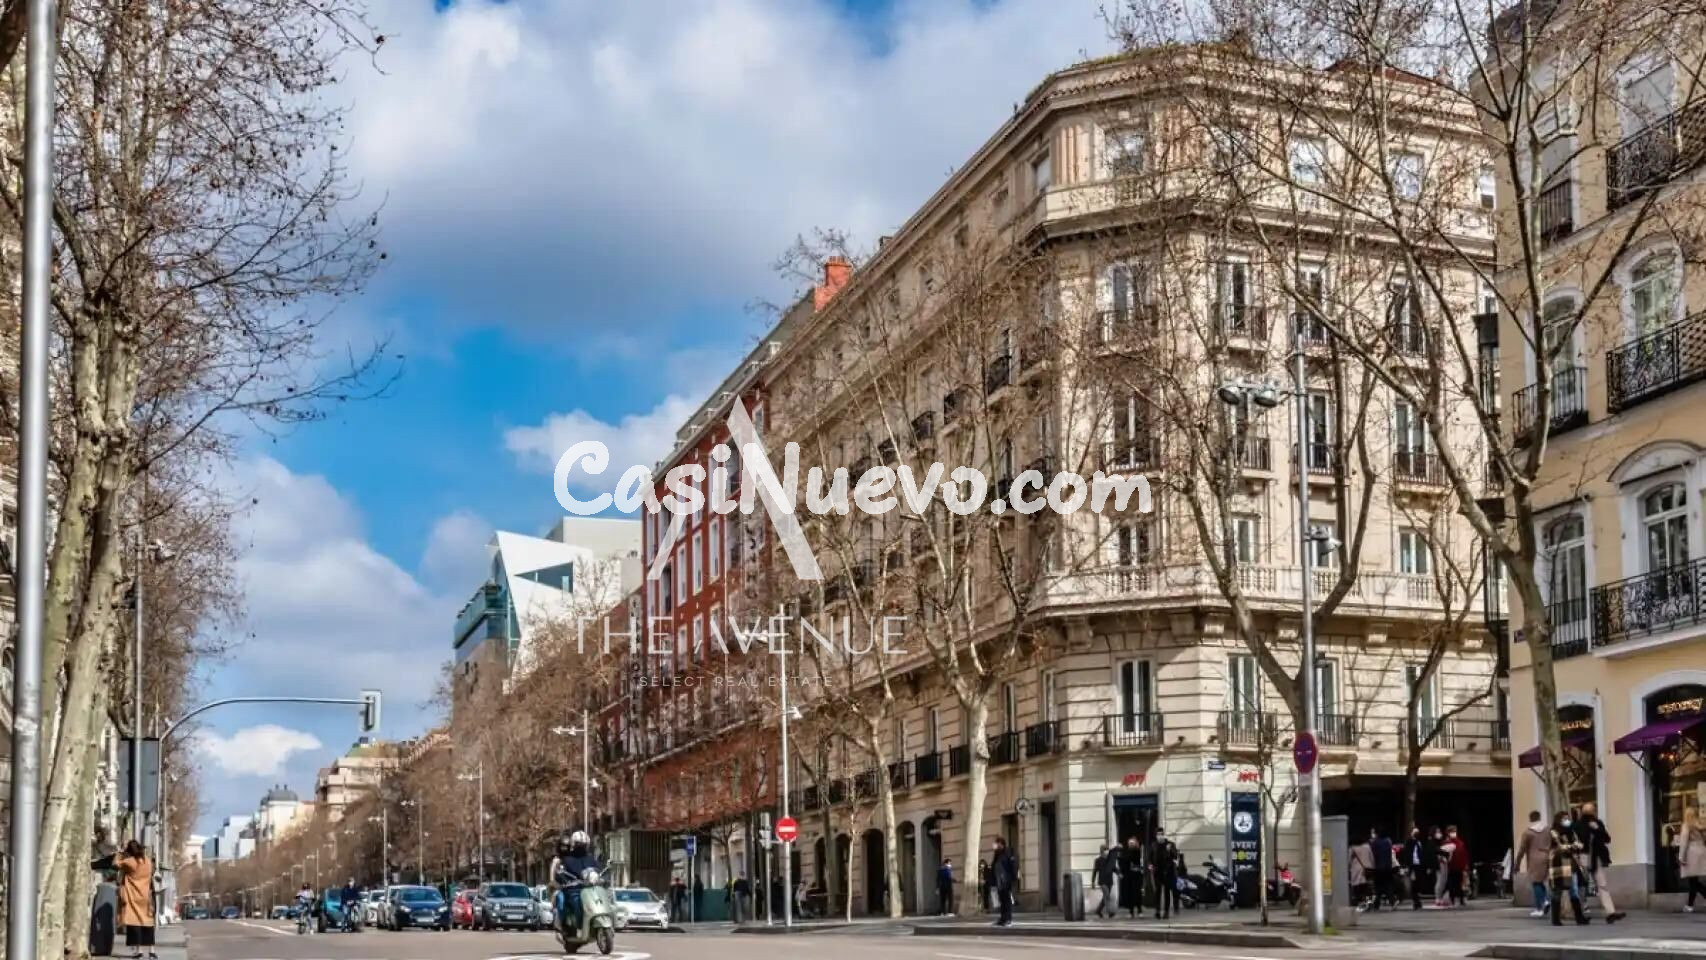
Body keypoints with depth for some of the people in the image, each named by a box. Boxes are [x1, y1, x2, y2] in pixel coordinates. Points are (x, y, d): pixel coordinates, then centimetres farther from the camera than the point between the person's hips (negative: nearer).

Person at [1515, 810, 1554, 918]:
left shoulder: (1527, 832, -6)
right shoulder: (1547, 831, 8)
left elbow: (1522, 850, -5)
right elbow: (1552, 845, 10)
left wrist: (1518, 864, 2)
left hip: (1534, 860, -5)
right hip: (1546, 859, 5)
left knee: (1536, 883, -1)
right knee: (1540, 882, 17)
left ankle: (1539, 908, -2)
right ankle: (1546, 900, -5)